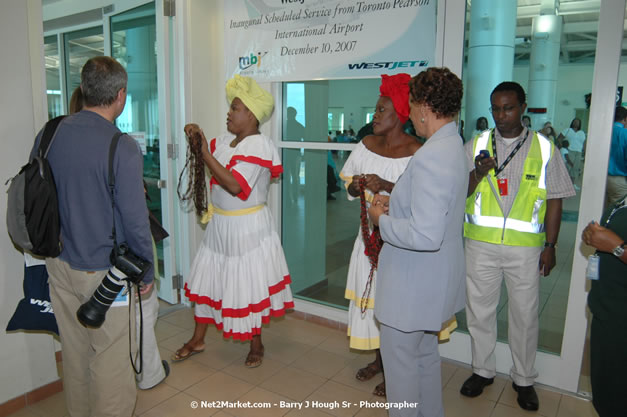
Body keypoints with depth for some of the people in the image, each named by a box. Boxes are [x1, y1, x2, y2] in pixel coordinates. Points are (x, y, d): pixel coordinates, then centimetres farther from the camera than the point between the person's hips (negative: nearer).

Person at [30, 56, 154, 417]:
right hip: (103, 272, -6)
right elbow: (135, 220, -18)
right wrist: (147, 271, -5)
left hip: (60, 265, 7)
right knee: (110, 359, 11)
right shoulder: (122, 147, -21)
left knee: (74, 350, 23)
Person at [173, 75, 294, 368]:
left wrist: (205, 152, -26)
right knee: (206, 278, 15)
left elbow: (234, 185, -30)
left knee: (250, 286, 5)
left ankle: (256, 345, 28)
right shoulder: (224, 141, 4)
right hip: (219, 225, 8)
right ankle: (197, 340, 34)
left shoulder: (259, 146, -19)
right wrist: (197, 140, -2)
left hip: (247, 228, -8)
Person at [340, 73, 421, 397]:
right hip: (370, 232, 6)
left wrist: (387, 186, -27)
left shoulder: (415, 151, -14)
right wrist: (357, 185, -11)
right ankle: (378, 359, 36)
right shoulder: (368, 144, 5)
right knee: (371, 293, 15)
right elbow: (349, 187, 11)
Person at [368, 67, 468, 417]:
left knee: (400, 359, 10)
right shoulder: (454, 145, 5)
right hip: (434, 278, 10)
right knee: (426, 354, 26)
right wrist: (395, 202, 5)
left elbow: (426, 235, -33)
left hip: (414, 282, -10)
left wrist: (382, 220, -17)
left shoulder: (432, 155, -28)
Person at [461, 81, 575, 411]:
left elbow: (554, 200, 3)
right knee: (479, 310, 12)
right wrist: (478, 173, -18)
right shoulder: (476, 145, 3)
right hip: (481, 244, 1)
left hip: (525, 247, -1)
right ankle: (482, 371, 32)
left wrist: (550, 245, 0)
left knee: (524, 314, 10)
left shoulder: (544, 148, 2)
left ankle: (523, 379, 30)